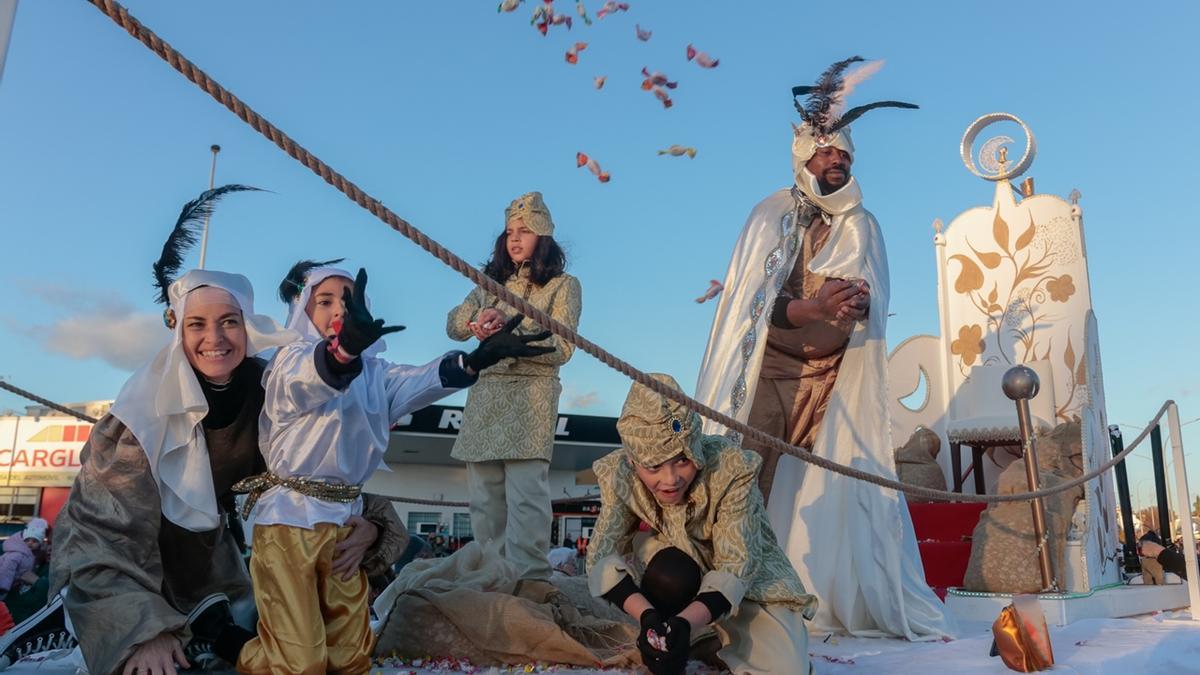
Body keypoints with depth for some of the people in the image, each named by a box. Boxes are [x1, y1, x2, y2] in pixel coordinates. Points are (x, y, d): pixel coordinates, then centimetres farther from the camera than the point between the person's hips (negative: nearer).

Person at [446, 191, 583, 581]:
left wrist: (510, 331, -18)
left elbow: (560, 349, -6)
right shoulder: (493, 283, 20)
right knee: (484, 498, 4)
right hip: (484, 395, 5)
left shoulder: (563, 285, 4)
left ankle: (528, 582, -13)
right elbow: (454, 326, 9)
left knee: (525, 496, -13)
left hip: (531, 395, -5)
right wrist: (483, 313, -12)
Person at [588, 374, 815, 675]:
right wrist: (647, 616, -42)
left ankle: (722, 636, 10)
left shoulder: (732, 470, -32)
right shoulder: (618, 476, -25)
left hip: (748, 576, 0)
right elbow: (602, 557, -25)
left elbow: (737, 565, -31)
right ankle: (666, 649, -6)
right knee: (669, 573, -35)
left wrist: (686, 622, -46)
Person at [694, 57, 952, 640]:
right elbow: (751, 300, -10)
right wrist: (808, 310, -28)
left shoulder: (862, 226, 12)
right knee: (752, 481, -12)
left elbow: (875, 300, 2)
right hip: (769, 373, -3)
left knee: (837, 484, 0)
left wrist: (857, 303, -23)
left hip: (837, 380, 4)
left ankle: (844, 601, 7)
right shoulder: (772, 215, 1)